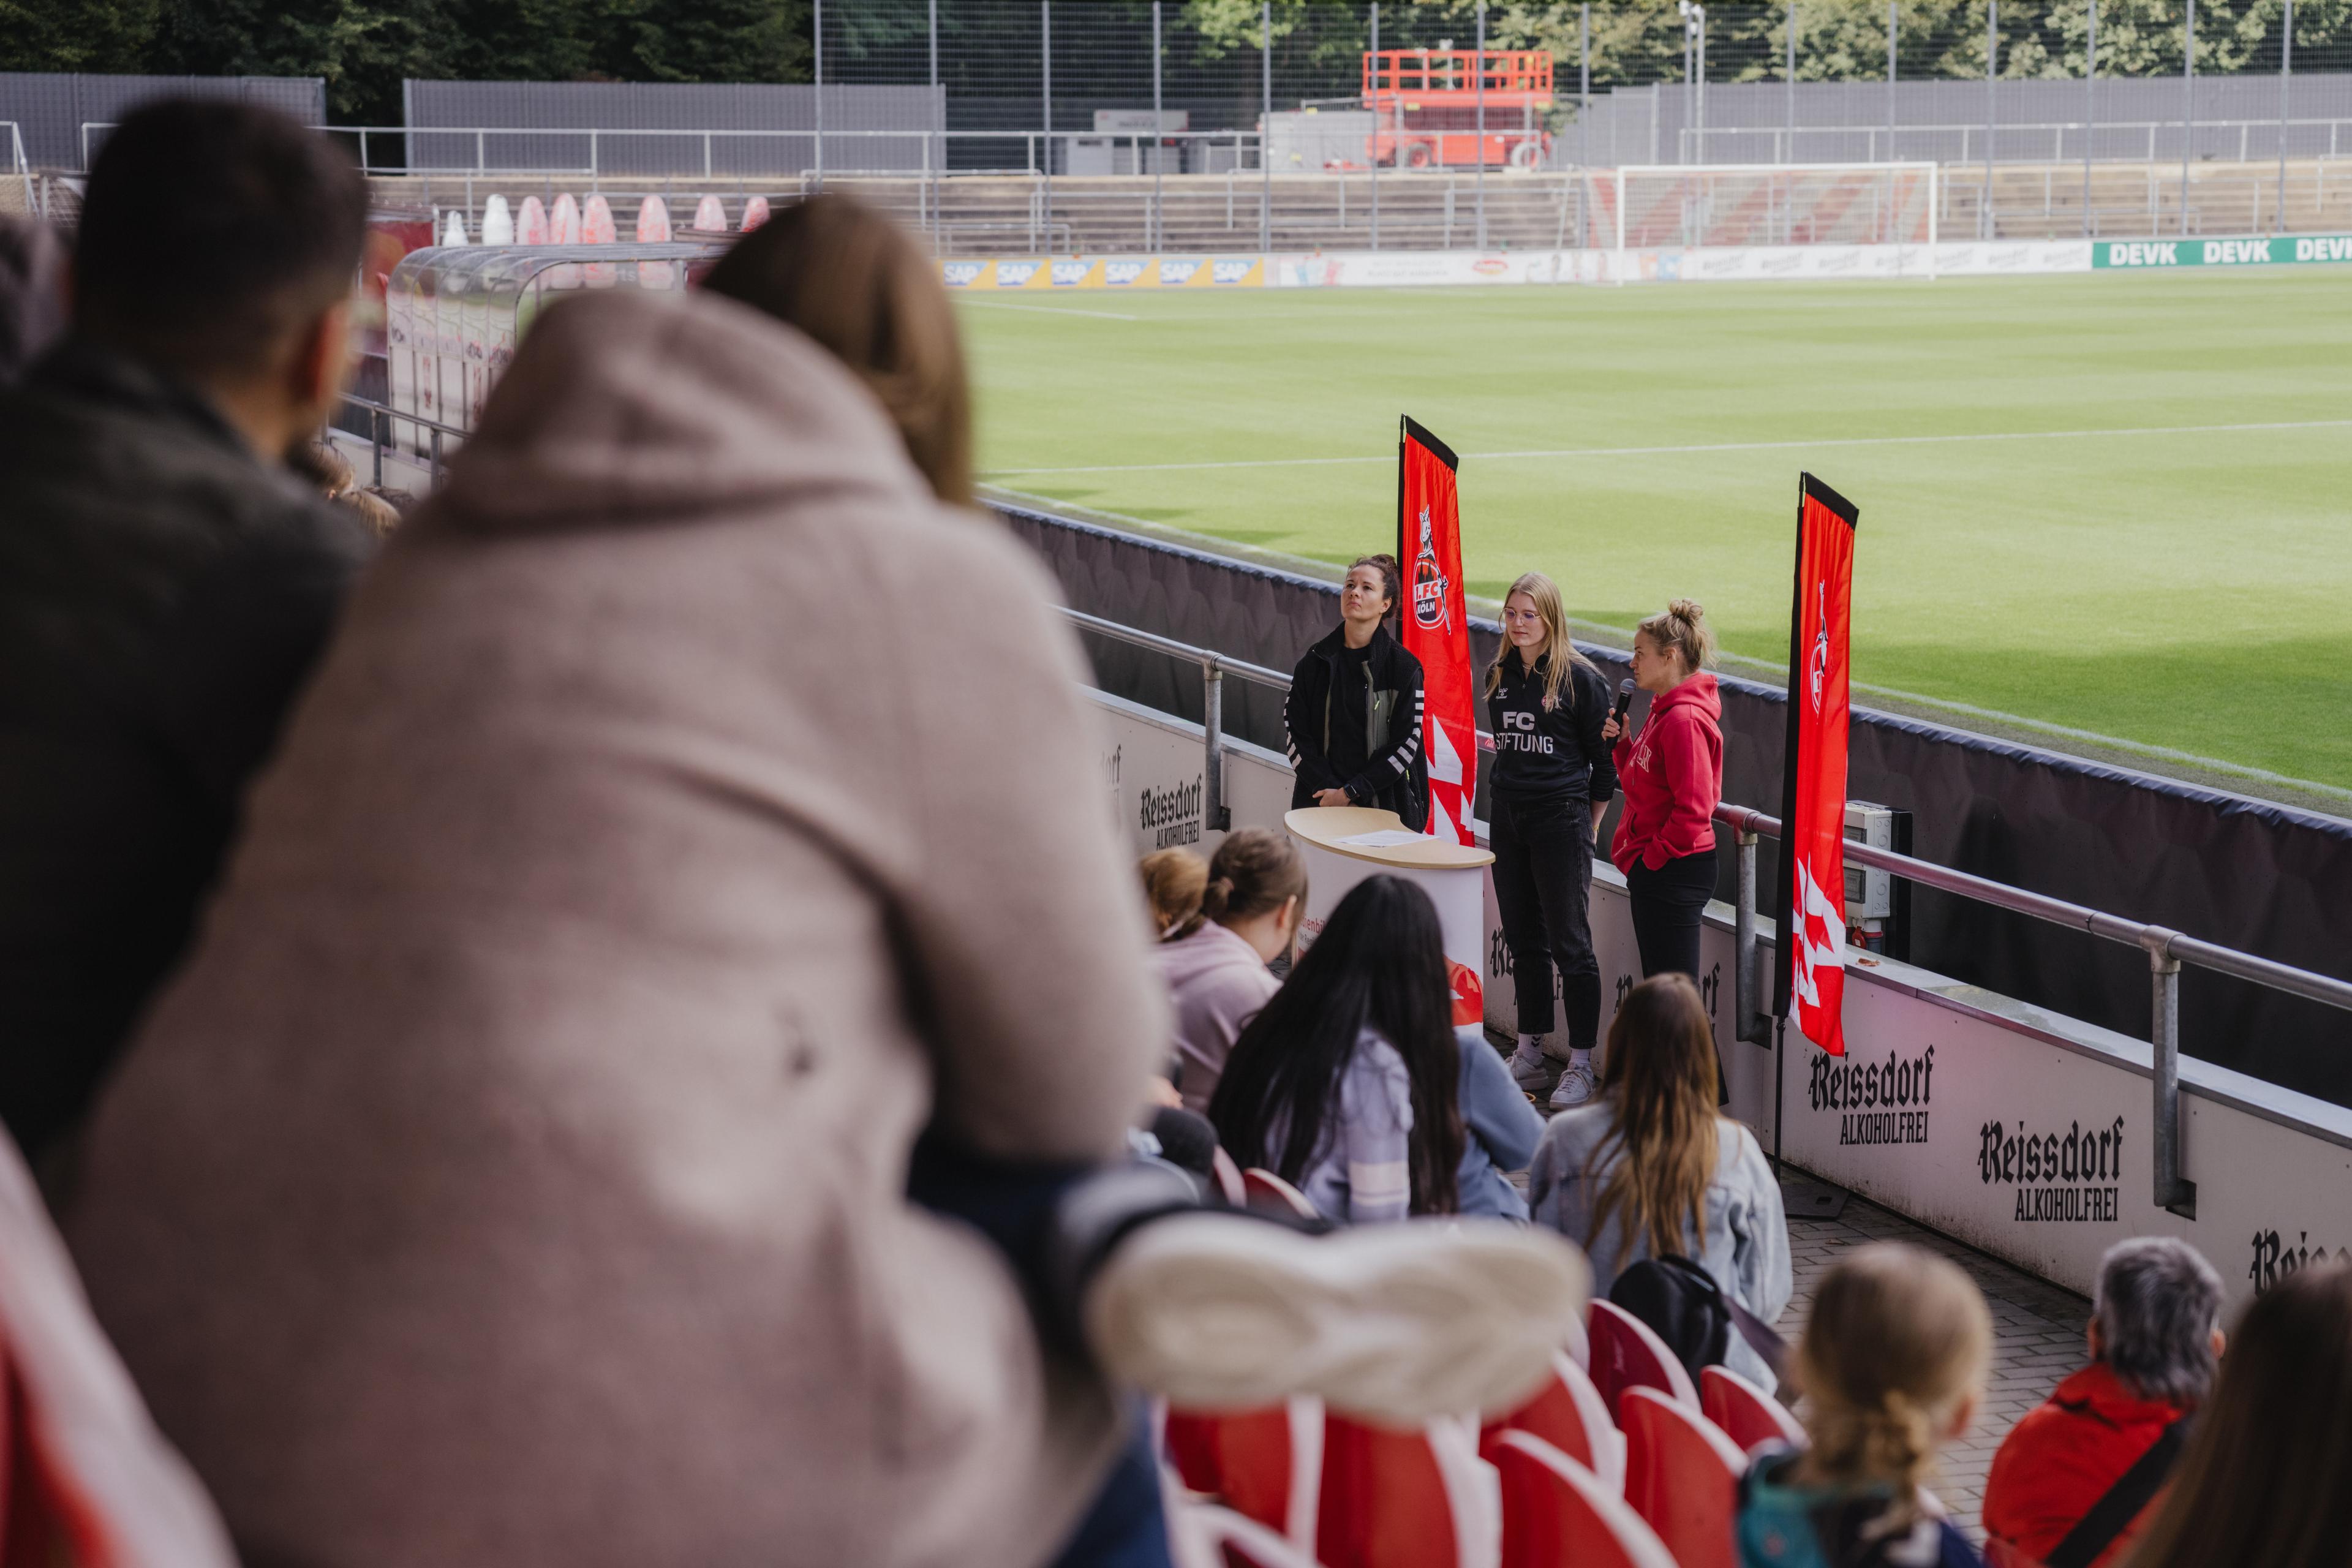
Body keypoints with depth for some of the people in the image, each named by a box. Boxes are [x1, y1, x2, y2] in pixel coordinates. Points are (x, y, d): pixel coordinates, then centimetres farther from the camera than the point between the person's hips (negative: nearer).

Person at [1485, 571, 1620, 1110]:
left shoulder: (1580, 678, -8)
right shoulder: (1499, 676, 8)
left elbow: (1605, 761, -4)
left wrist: (1590, 827, -3)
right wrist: (1508, 797, 15)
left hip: (1561, 821, -6)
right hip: (1508, 821, 6)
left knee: (1569, 943, -3)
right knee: (1523, 940, 12)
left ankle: (1580, 1065, 1)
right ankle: (1529, 1053, 22)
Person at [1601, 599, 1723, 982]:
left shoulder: (1685, 719, -19)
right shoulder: (1664, 709, 12)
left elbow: (1692, 810, -23)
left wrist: (1654, 857, -16)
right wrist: (1623, 743, 5)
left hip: (1674, 874, -11)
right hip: (1654, 868, 11)